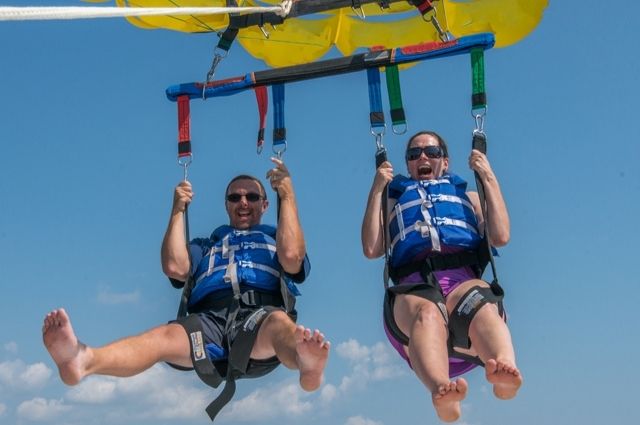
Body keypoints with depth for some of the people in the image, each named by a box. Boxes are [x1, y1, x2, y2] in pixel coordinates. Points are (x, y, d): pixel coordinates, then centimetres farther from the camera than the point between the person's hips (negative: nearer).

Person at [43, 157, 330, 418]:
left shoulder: (274, 241, 32)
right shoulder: (206, 245, 37)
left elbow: (292, 257, 5)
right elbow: (175, 268, 14)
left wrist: (287, 195, 9)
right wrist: (178, 210, 17)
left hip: (259, 315, -1)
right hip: (209, 319, 2)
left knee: (279, 321, -39)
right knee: (165, 336, -31)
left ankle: (305, 363, -75)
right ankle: (84, 360, -60)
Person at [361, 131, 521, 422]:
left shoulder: (467, 194, 37)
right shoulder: (394, 200, 36)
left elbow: (500, 237, 16)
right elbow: (371, 249, 16)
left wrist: (489, 178, 20)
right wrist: (376, 190, 20)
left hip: (464, 278, 1)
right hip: (414, 285, -1)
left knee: (483, 308, -38)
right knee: (426, 313, -40)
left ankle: (505, 370, -68)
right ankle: (441, 390, -67)